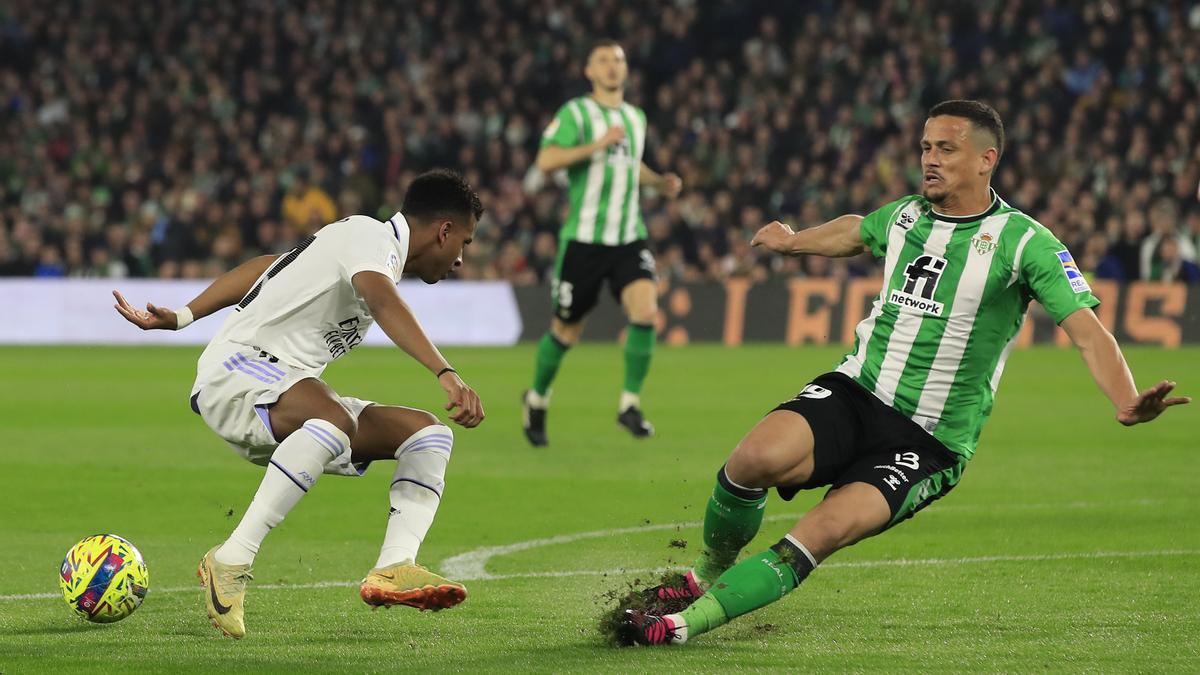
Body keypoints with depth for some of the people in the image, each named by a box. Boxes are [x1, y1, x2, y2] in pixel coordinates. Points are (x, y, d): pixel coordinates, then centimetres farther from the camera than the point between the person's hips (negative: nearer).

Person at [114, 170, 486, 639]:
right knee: (337, 420, -40)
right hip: (236, 370, -10)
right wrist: (447, 375, -45)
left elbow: (261, 268, 25)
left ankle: (393, 569, -20)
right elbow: (385, 305, -32)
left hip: (289, 396, 10)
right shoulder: (369, 236, -10)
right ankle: (230, 562, -35)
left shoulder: (367, 241, 20)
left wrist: (181, 317, 23)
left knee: (428, 432, 0)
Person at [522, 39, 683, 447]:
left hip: (629, 239, 4)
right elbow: (546, 161, -19)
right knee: (566, 331, 6)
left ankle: (630, 405, -9)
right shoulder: (575, 113, -5)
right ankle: (537, 400, 32)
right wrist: (597, 144, -26)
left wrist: (659, 182, 14)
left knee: (646, 310, -20)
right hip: (584, 240, -4)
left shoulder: (636, 118, 14)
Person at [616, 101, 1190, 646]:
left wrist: (1126, 403, -34)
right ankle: (706, 573, -2)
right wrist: (793, 243, 53)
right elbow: (855, 231, 35)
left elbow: (1087, 331, -16)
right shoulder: (903, 216, 9)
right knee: (756, 457, -27)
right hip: (853, 394, 4)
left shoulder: (1023, 242, -8)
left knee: (826, 531, -28)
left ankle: (689, 621, -26)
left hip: (928, 443, -4)